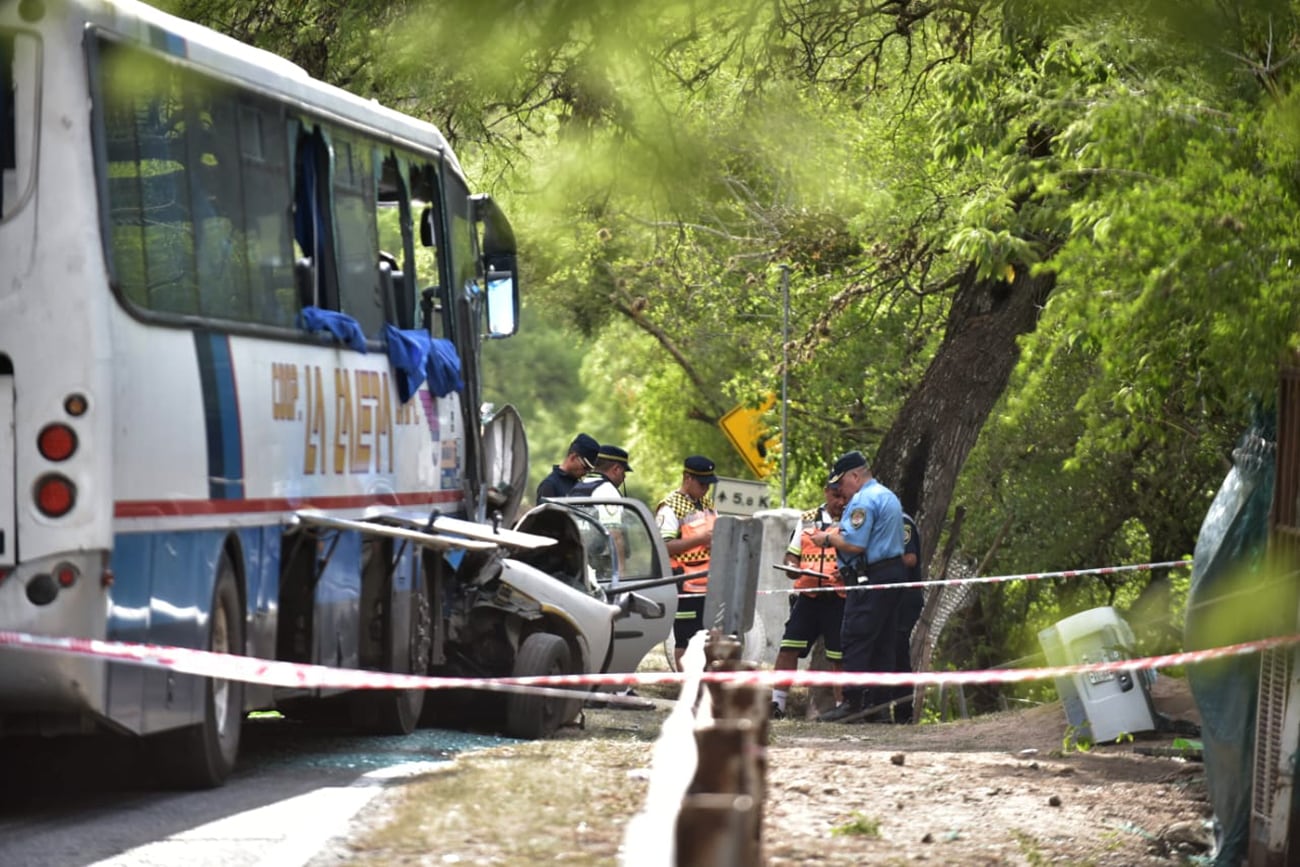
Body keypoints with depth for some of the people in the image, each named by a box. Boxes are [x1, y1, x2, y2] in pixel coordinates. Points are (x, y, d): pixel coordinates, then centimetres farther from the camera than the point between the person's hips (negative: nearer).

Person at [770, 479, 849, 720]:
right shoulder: (808, 520, 16)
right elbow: (792, 553, 19)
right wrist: (792, 567, -3)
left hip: (839, 598, -3)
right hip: (808, 596, 3)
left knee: (839, 657, 0)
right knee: (788, 647, -6)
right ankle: (776, 702, -4)